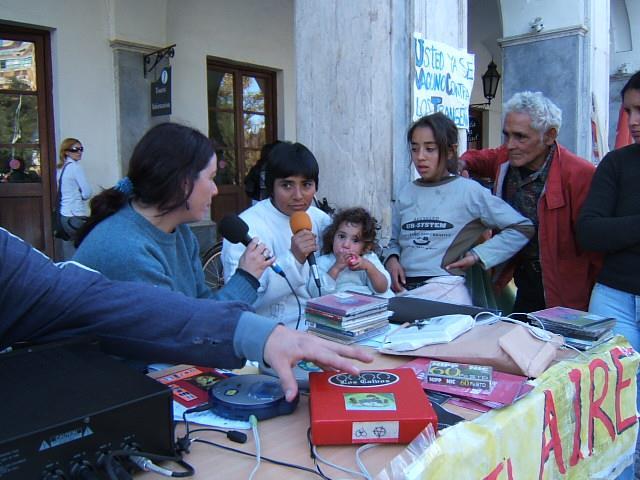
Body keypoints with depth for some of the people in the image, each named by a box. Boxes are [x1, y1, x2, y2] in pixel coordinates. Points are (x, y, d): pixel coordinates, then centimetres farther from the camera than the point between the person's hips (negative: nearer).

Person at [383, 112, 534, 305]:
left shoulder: (468, 190, -1)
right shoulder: (406, 193, 11)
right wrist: (391, 259, 1)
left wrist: (477, 255, -4)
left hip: (444, 290, -3)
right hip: (401, 288, 3)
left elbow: (522, 227, 0)